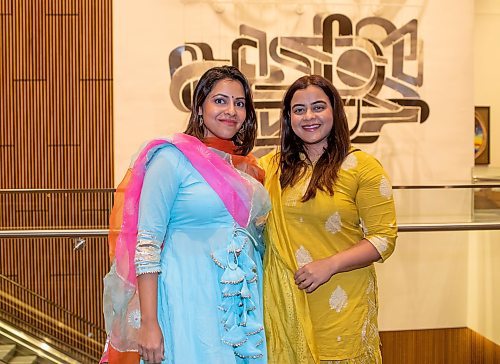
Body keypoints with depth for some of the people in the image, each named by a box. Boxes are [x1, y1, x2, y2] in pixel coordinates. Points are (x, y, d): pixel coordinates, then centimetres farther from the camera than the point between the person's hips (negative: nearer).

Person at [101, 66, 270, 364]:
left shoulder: (248, 166, 11)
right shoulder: (173, 157, -7)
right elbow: (146, 242, -13)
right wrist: (148, 324, -17)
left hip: (245, 304, 6)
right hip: (190, 302, -6)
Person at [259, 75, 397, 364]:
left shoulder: (362, 166, -3)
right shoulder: (273, 166, 8)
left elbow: (384, 237, -6)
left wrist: (330, 264, -18)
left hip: (341, 306, -3)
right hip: (284, 304, 3)